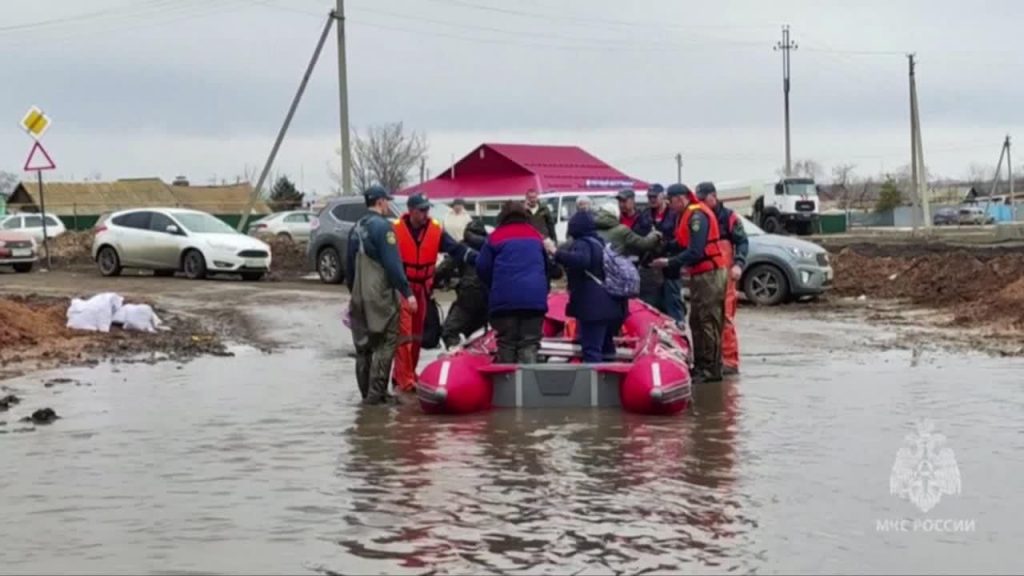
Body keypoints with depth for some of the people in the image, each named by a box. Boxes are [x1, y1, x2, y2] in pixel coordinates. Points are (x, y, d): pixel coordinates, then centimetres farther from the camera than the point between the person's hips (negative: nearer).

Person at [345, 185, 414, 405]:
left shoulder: (356, 229, 15)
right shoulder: (382, 226, -11)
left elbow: (349, 266, 20)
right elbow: (393, 264, -17)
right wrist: (407, 292, -15)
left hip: (359, 296, 8)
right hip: (381, 296, -8)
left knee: (363, 345, 12)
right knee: (386, 343, -5)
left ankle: (366, 392, 15)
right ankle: (376, 392, -10)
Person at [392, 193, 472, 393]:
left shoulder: (436, 229, -2)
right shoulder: (396, 229, -11)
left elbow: (455, 248, -10)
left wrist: (476, 258, -25)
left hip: (422, 288, 5)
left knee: (417, 335, 13)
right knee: (404, 333, -10)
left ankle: (408, 375, 26)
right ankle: (404, 380, -9)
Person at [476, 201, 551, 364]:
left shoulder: (496, 236, 6)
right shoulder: (536, 236, 17)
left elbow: (482, 267, 8)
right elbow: (547, 266, 26)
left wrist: (494, 287, 24)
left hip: (505, 298, -2)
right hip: (535, 297, 2)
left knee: (506, 345, 7)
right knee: (529, 346, 0)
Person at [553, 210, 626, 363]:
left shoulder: (582, 244, -11)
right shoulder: (600, 242, 19)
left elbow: (581, 260, -34)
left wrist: (557, 253, -31)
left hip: (593, 306, -10)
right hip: (610, 304, 10)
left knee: (591, 350, -11)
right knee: (606, 349, 19)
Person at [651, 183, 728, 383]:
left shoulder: (697, 216, -17)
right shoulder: (688, 215, 14)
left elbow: (695, 252, -23)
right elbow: (683, 244, 15)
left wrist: (669, 263, -18)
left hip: (709, 274, -10)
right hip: (699, 275, 10)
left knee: (709, 323, -7)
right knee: (696, 322, 15)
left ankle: (711, 370, -3)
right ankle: (700, 365, 22)